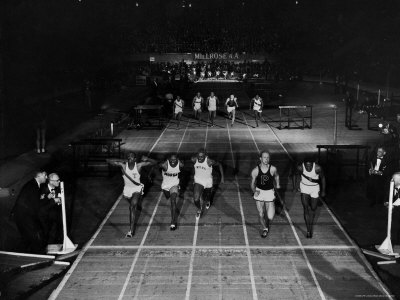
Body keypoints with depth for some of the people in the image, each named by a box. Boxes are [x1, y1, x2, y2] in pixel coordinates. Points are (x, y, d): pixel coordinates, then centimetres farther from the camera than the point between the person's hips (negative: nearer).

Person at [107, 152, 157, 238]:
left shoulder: (139, 165, -18)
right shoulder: (123, 165, -16)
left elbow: (154, 162, -16)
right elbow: (108, 160, -19)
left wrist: (147, 159, -35)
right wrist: (120, 160, -27)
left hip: (137, 189, -3)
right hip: (127, 189, 3)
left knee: (132, 207, -22)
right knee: (132, 207, 25)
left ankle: (131, 230, -26)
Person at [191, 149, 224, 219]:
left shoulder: (209, 162, -29)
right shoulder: (194, 160, -22)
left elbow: (219, 165, -12)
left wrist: (222, 177, -7)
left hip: (208, 182, -1)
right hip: (198, 181, 1)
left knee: (206, 198, 20)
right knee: (196, 200, -15)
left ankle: (207, 202, 62)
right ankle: (199, 209, 21)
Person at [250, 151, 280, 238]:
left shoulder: (273, 169, -12)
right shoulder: (255, 170, -13)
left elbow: (276, 176, 11)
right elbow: (252, 183, -3)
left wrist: (277, 185, 23)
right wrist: (254, 191, -21)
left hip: (269, 192, 0)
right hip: (259, 192, 0)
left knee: (270, 216, -5)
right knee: (261, 214, 7)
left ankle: (267, 224, 33)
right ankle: (264, 228, 36)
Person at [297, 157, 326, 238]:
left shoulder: (317, 168, -26)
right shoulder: (300, 168, -23)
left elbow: (323, 178, -8)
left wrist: (323, 191, -2)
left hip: (315, 188, 0)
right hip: (304, 187, 0)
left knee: (313, 209, 10)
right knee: (306, 209, -12)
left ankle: (311, 228, 34)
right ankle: (308, 231, -5)